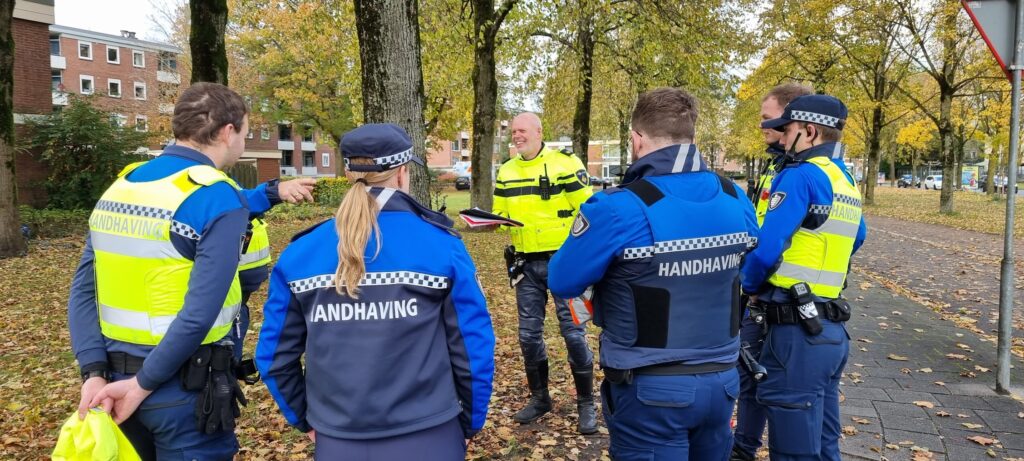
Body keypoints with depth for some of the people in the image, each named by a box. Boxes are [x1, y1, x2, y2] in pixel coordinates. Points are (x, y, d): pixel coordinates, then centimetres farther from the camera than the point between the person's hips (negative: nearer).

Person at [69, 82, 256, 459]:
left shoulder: (121, 185, 6)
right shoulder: (220, 199, -15)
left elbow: (83, 289, 1)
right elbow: (200, 313, -23)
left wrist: (95, 373, -3)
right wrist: (144, 384, -14)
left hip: (117, 380, 6)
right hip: (185, 390, -6)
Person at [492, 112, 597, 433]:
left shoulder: (566, 164, -8)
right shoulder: (506, 171, 8)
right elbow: (500, 215, 13)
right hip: (526, 264, 5)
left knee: (573, 332, -1)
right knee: (529, 334, 10)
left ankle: (586, 404, 14)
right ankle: (539, 397, 27)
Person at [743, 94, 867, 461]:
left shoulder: (800, 176, -13)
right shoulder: (846, 184, 14)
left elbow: (767, 248, -18)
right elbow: (857, 238, 29)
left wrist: (751, 287, 1)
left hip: (798, 330, -9)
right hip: (831, 328, 9)